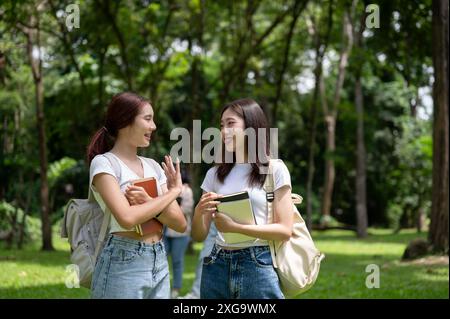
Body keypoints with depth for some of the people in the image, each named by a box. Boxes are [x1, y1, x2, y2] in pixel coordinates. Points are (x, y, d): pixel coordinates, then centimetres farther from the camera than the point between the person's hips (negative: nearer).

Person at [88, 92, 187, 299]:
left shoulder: (152, 166, 11)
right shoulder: (103, 163, -7)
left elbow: (180, 224, 5)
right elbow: (127, 218, -21)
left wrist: (149, 203, -13)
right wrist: (173, 192, -9)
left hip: (160, 263, 6)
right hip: (123, 265, -6)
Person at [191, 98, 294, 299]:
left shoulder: (274, 169, -1)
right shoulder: (215, 174, 9)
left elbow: (285, 230, -7)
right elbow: (199, 236, 10)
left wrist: (235, 227, -17)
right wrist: (199, 212, -12)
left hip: (258, 267, -4)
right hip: (217, 267, 4)